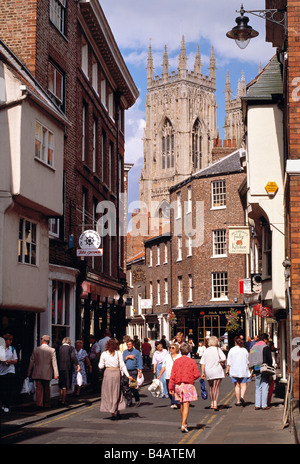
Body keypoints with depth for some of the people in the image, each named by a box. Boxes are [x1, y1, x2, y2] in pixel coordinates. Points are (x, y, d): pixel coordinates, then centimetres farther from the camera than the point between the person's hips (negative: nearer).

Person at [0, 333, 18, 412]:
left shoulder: (12, 349, 8)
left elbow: (16, 361, 10)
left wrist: (10, 361, -10)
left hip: (10, 371, 1)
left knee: (9, 390, -5)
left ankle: (7, 406, 0)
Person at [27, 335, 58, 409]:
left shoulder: (35, 349, 0)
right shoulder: (52, 350, -3)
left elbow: (31, 362, 4)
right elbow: (54, 362, -4)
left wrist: (29, 373, 11)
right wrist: (56, 374, -1)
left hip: (37, 373, 0)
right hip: (47, 373, 0)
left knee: (39, 388, 3)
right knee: (46, 388, 12)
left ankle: (39, 404, -5)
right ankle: (46, 404, 16)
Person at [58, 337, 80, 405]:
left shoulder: (59, 348, 6)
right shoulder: (71, 348, -5)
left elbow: (57, 357, 3)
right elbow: (73, 356, -19)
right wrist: (77, 365, -22)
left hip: (60, 368, 4)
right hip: (67, 368, -4)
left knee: (61, 384, 19)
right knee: (66, 385, 5)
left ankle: (60, 398, 22)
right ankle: (63, 400, 4)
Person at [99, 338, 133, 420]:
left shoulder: (104, 354, 0)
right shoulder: (118, 353, -1)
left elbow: (101, 366, 3)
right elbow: (122, 365, -3)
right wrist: (128, 375, -1)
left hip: (108, 372, 0)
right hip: (116, 372, 0)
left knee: (108, 393, 8)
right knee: (117, 393, 14)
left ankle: (112, 414, 5)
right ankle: (118, 412, 11)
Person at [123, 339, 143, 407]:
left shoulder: (136, 352, 5)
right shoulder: (125, 352, 16)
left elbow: (140, 362, 1)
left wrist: (140, 371, -7)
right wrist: (128, 356, -7)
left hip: (133, 371, -4)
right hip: (126, 371, 4)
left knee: (134, 386, -10)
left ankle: (137, 401, 1)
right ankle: (129, 401, 8)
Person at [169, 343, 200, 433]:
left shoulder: (176, 361, 0)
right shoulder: (192, 361, -4)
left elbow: (172, 375, -2)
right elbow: (197, 374, -6)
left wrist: (171, 388, 1)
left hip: (178, 385, 3)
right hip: (188, 385, -3)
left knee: (182, 404, 19)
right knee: (186, 405, -2)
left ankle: (184, 422, 33)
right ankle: (183, 425, -13)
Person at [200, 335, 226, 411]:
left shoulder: (206, 351, 4)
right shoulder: (218, 350, -4)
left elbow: (202, 363, 3)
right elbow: (224, 359, -17)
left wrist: (203, 373, 8)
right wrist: (220, 361, 4)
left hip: (208, 372, 3)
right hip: (217, 371, -3)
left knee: (211, 387, 18)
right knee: (216, 388, -2)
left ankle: (212, 404, 27)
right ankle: (215, 404, -14)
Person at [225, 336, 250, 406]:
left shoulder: (232, 350, -3)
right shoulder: (245, 350, 3)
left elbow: (229, 362, -4)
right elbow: (248, 362, 10)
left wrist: (227, 370, 4)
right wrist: (248, 370, 20)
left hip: (234, 370, 0)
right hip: (244, 370, 1)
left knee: (237, 386, 6)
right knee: (243, 385, 1)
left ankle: (238, 401, 6)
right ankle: (242, 397, -23)